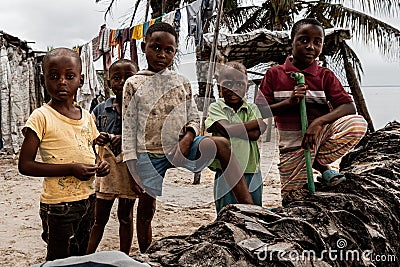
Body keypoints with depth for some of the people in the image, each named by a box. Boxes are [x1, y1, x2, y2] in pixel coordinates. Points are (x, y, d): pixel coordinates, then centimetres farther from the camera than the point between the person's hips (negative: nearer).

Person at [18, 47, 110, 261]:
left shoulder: (86, 116, 6)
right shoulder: (41, 117, -13)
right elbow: (25, 165, -16)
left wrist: (99, 164, -4)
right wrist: (71, 169, -24)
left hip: (87, 198, 6)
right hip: (59, 204, -6)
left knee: (80, 256, 21)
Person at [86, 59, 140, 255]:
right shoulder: (100, 110, 3)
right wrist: (97, 139, -15)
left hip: (130, 171, -1)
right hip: (105, 170, 2)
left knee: (125, 217, 13)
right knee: (99, 218, 11)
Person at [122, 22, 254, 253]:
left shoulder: (182, 82, 6)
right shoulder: (134, 84, 0)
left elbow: (194, 118, 10)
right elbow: (129, 129, -2)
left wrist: (188, 138, -14)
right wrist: (133, 169, -6)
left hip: (180, 147, 1)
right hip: (148, 154, -1)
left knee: (222, 144, -23)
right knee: (146, 208, 6)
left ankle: (250, 210, -26)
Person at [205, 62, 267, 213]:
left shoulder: (252, 109, 9)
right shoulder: (215, 108, 2)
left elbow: (255, 135, -9)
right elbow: (228, 129, -16)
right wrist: (259, 123, -9)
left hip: (252, 173, 3)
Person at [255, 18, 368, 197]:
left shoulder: (325, 76, 2)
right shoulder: (274, 74, 0)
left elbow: (349, 107, -11)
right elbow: (259, 112, -4)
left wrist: (318, 122, -27)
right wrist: (289, 102, -19)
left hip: (321, 135, 1)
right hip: (292, 145, -1)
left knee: (358, 124, -27)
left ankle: (317, 162, -6)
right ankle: (322, 168, 20)